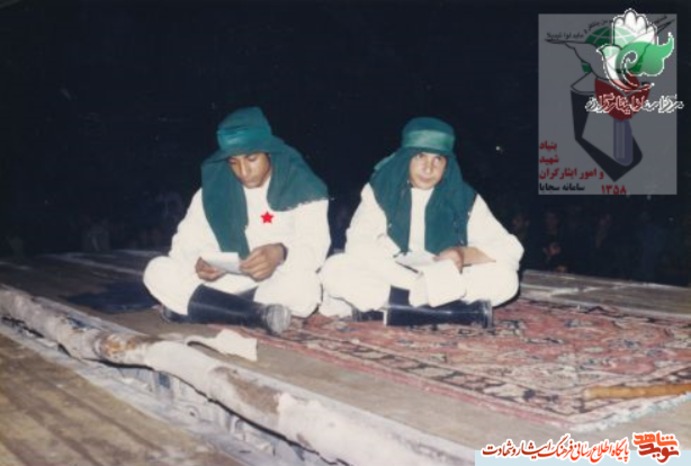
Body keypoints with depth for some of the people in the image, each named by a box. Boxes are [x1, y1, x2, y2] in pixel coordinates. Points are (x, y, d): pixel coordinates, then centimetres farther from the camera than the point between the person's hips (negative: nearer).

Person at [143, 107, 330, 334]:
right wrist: (196, 262, -26)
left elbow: (314, 245, -16)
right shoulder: (214, 187, 0)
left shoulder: (300, 186, -6)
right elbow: (186, 242, -2)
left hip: (279, 282, -2)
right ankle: (258, 313, -29)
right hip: (226, 282, 3)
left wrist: (281, 253, -38)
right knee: (157, 271, -19)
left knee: (305, 287, -37)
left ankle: (196, 308, -25)